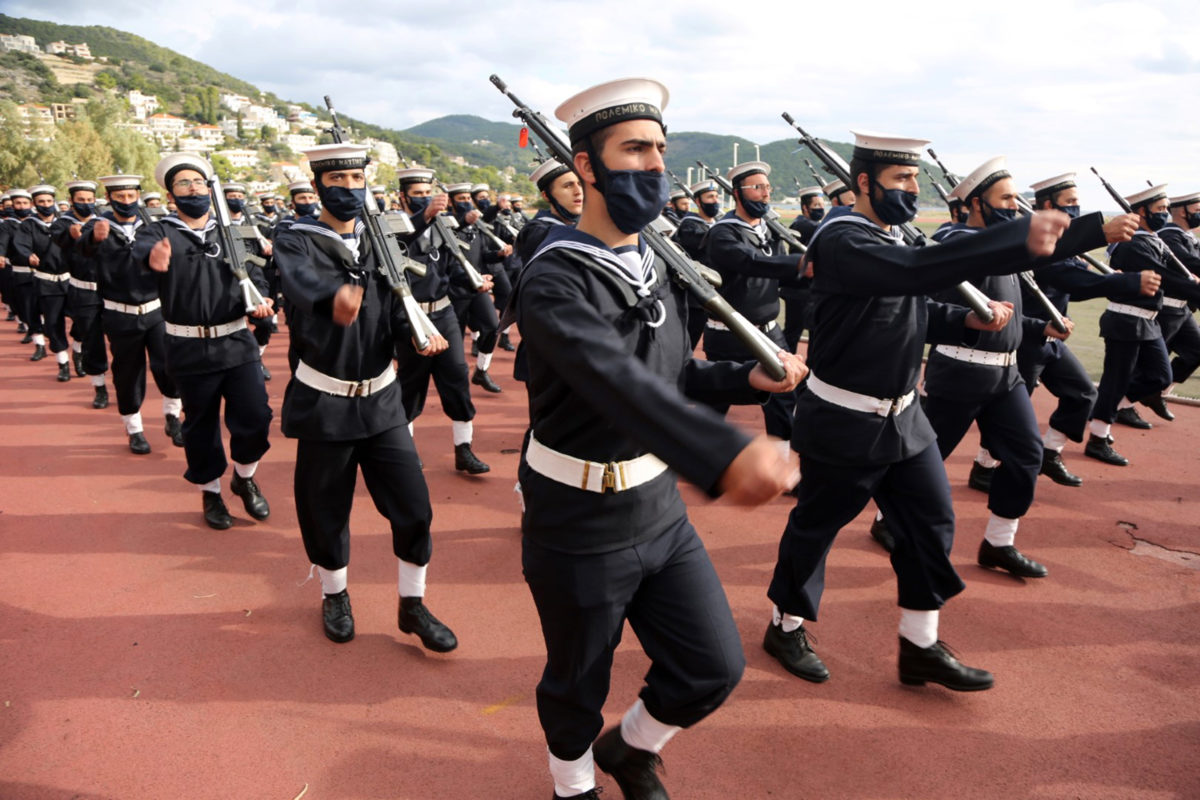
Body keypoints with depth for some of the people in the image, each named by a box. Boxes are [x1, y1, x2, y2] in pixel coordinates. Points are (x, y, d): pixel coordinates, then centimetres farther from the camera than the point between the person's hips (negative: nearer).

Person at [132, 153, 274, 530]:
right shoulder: (159, 231, -3)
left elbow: (254, 276, 8)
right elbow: (141, 249, -25)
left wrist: (260, 301, -15)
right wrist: (152, 256, -50)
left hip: (237, 343, 2)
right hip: (190, 349, -2)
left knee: (255, 417, -1)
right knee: (200, 426, 9)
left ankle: (245, 478, 26)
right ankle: (211, 494, 28)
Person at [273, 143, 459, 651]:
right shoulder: (295, 241, -8)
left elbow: (397, 307, 0)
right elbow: (302, 282, -33)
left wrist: (421, 337, -23)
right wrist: (333, 298, -56)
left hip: (381, 399, 4)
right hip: (324, 402, -3)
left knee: (414, 506, 2)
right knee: (326, 509, 10)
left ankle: (412, 606, 21)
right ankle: (335, 596, 35)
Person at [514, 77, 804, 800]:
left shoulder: (656, 267, 4)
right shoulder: (553, 283, -22)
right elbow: (618, 383, -41)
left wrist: (750, 377, -3)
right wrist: (726, 452, -55)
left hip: (660, 507, 7)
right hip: (581, 527, -6)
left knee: (715, 667, 11)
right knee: (579, 682, 15)